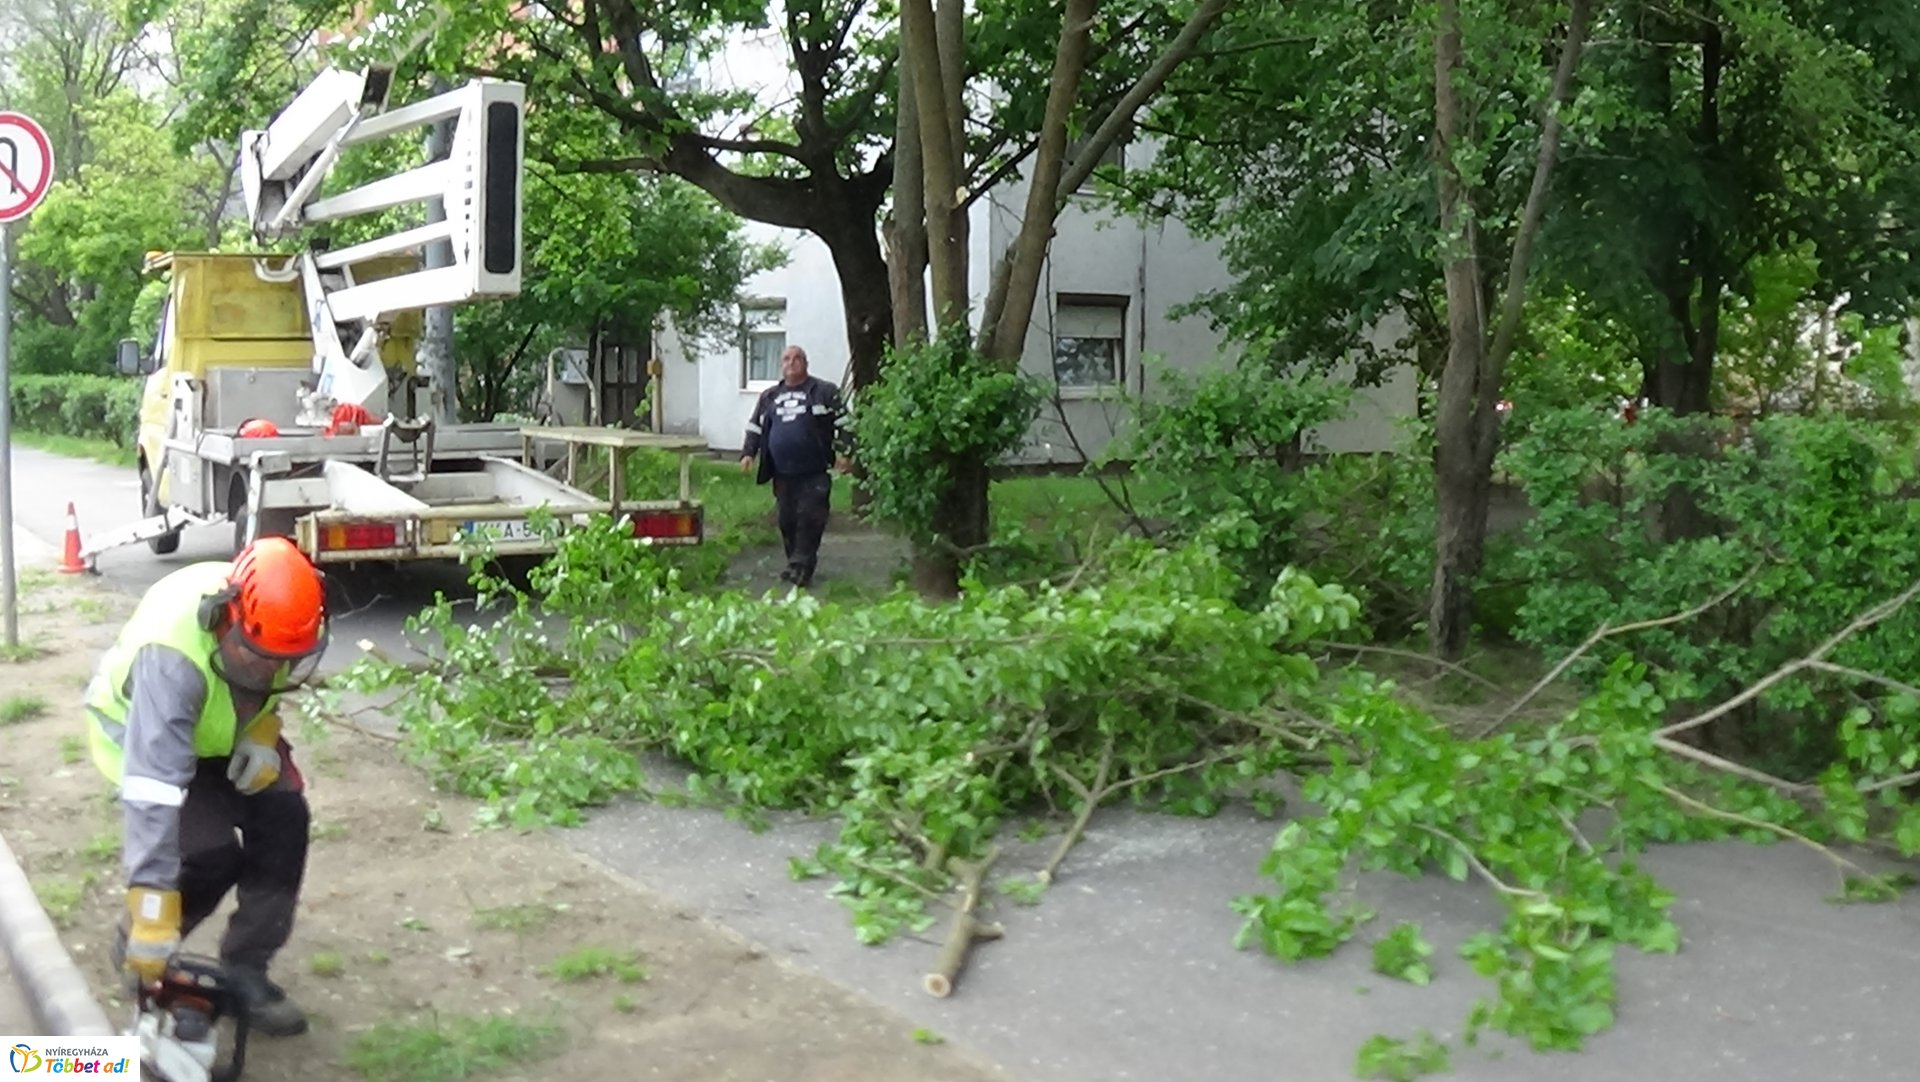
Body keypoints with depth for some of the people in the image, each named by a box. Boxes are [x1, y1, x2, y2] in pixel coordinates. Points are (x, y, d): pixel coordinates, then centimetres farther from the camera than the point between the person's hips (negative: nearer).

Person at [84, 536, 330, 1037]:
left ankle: (244, 971, 3)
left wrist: (264, 731, -17)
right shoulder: (173, 657, -44)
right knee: (211, 853, -17)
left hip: (229, 728, 5)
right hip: (146, 734, -5)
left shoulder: (278, 621, -27)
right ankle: (136, 948, 13)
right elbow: (153, 791, -48)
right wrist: (151, 915, -50)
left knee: (283, 819, -11)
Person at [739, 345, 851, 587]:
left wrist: (841, 451, -11)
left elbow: (842, 423, -1)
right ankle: (794, 564, 18)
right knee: (787, 521, 7)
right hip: (782, 473, 5)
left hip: (814, 473, -5)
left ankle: (802, 567, -7)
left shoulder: (824, 392, 2)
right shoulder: (769, 396, 17)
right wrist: (748, 453, 9)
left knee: (810, 518, -9)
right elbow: (755, 427, 22)